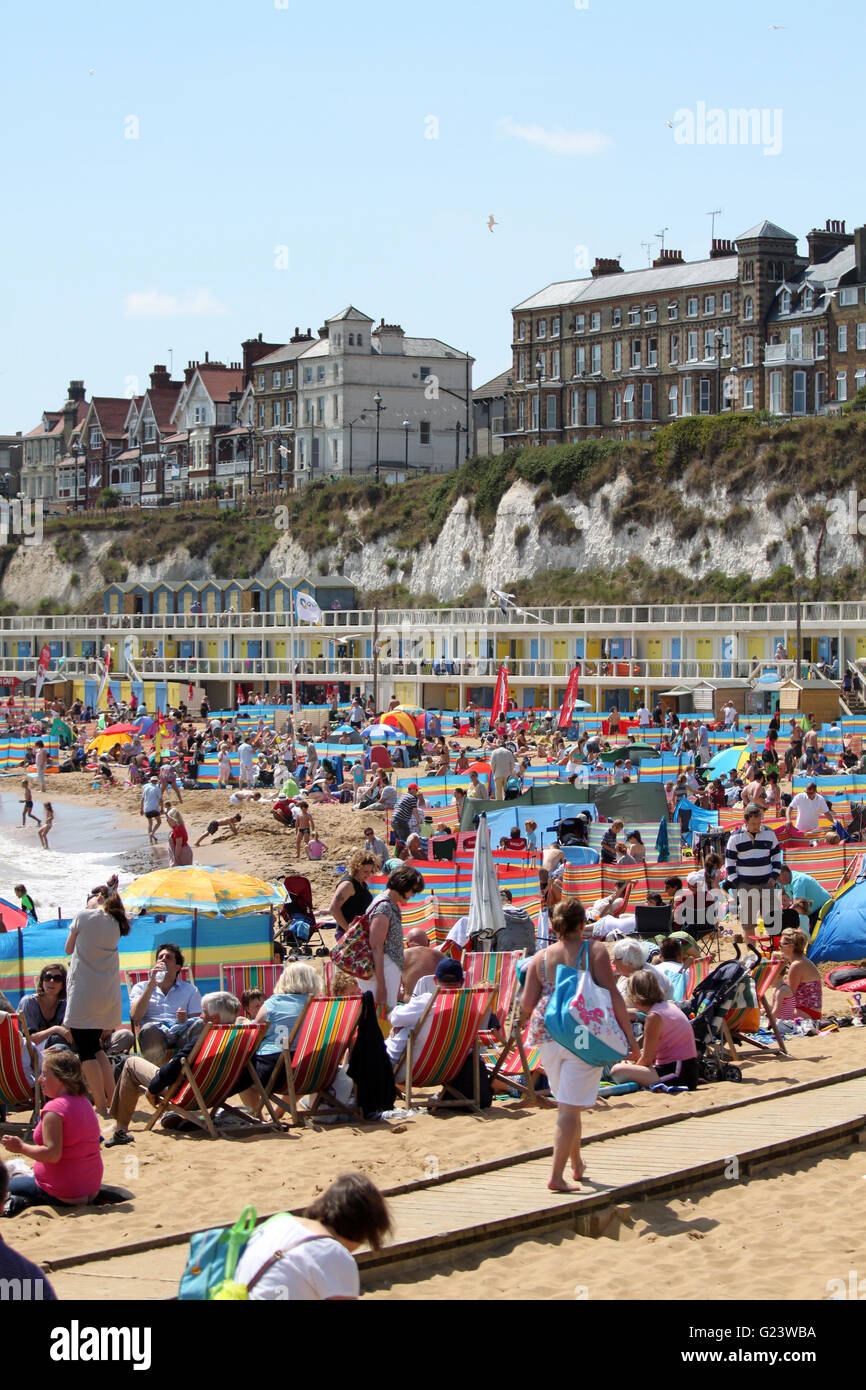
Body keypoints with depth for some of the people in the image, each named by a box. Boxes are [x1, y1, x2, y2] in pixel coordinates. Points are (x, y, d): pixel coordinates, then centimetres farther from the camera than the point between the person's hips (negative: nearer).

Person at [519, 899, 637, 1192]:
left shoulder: (540, 958, 6)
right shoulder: (595, 951, -3)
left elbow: (527, 1003, 2)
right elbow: (612, 995, -8)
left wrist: (525, 1018, 25)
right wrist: (629, 1035, -4)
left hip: (547, 1035, 4)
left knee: (566, 1104, 21)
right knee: (571, 1107, -3)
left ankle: (577, 1165, 35)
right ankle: (557, 1176, -9)